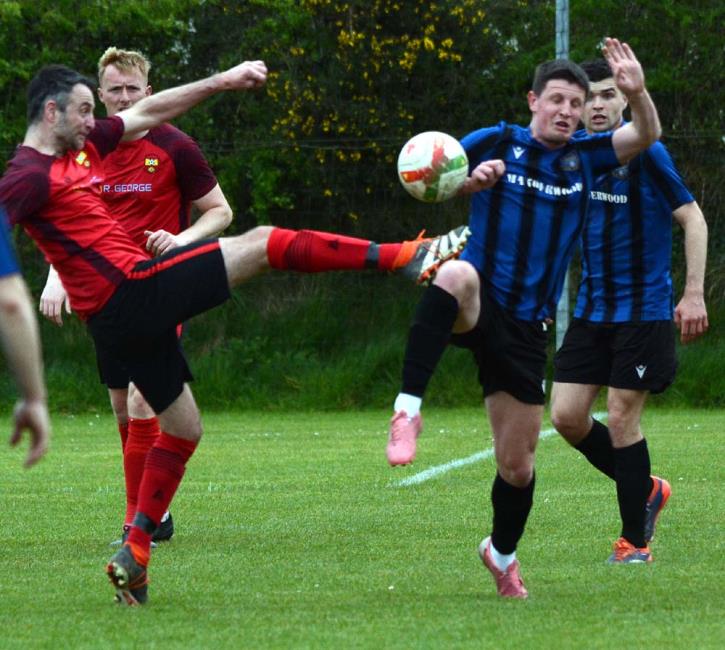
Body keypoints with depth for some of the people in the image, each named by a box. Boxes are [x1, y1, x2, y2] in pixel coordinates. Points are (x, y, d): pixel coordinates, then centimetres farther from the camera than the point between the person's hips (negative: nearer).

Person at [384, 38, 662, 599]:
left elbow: (646, 136, -1)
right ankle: (409, 409, -43)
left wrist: (637, 92, -21)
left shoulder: (584, 158, 9)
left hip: (525, 328, 4)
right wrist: (472, 180, -17)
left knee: (517, 465, 8)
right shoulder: (497, 142, 1)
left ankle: (502, 554, 36)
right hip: (479, 305, -4)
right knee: (457, 275, -42)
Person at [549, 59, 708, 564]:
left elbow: (693, 219, -9)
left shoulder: (645, 153, -10)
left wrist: (694, 294, -16)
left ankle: (635, 540, 7)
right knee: (567, 415, -1)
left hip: (644, 310, -6)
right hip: (591, 310, 6)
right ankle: (645, 490, 21)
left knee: (622, 420, -6)